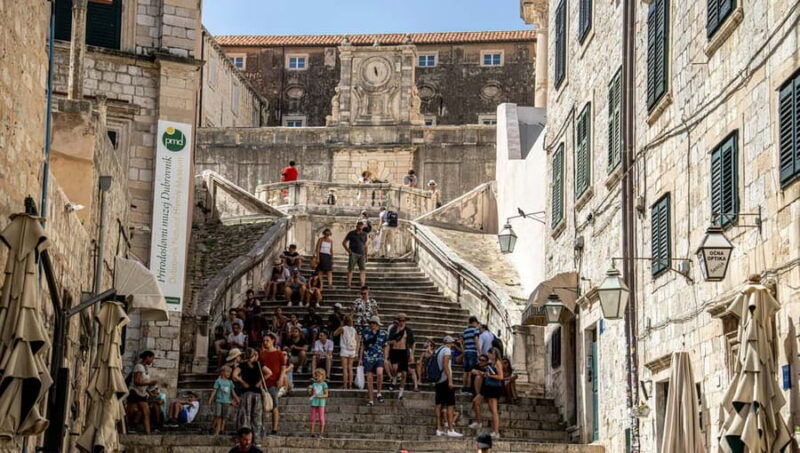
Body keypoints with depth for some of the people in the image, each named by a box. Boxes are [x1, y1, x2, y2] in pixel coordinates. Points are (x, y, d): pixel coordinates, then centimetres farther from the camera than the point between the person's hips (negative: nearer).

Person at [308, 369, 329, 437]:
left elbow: (326, 395, -4)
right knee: (313, 418, 5)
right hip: (314, 402, 4)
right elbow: (310, 394, 13)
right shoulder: (314, 384, 11)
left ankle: (321, 433, 2)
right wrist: (309, 389, -5)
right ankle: (312, 432, 8)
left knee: (321, 418, -2)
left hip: (321, 403, -4)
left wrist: (320, 396, -19)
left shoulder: (324, 384, -1)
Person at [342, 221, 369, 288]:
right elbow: (344, 243, 7)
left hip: (361, 254, 3)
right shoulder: (351, 234, 1)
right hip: (353, 253, -3)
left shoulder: (364, 234, 10)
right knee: (350, 269, -5)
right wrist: (348, 250, -5)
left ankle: (363, 285, -6)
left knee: (363, 269, -5)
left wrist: (366, 255, 13)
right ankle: (349, 284, -6)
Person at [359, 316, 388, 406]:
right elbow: (362, 346, 11)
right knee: (369, 378, -1)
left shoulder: (383, 334, 6)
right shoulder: (365, 332, 5)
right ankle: (370, 400, 7)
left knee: (380, 373, -27)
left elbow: (384, 347, 13)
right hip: (368, 358, 1)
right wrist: (360, 358, 8)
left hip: (379, 357, -1)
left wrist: (385, 358, 11)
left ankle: (379, 393, -8)